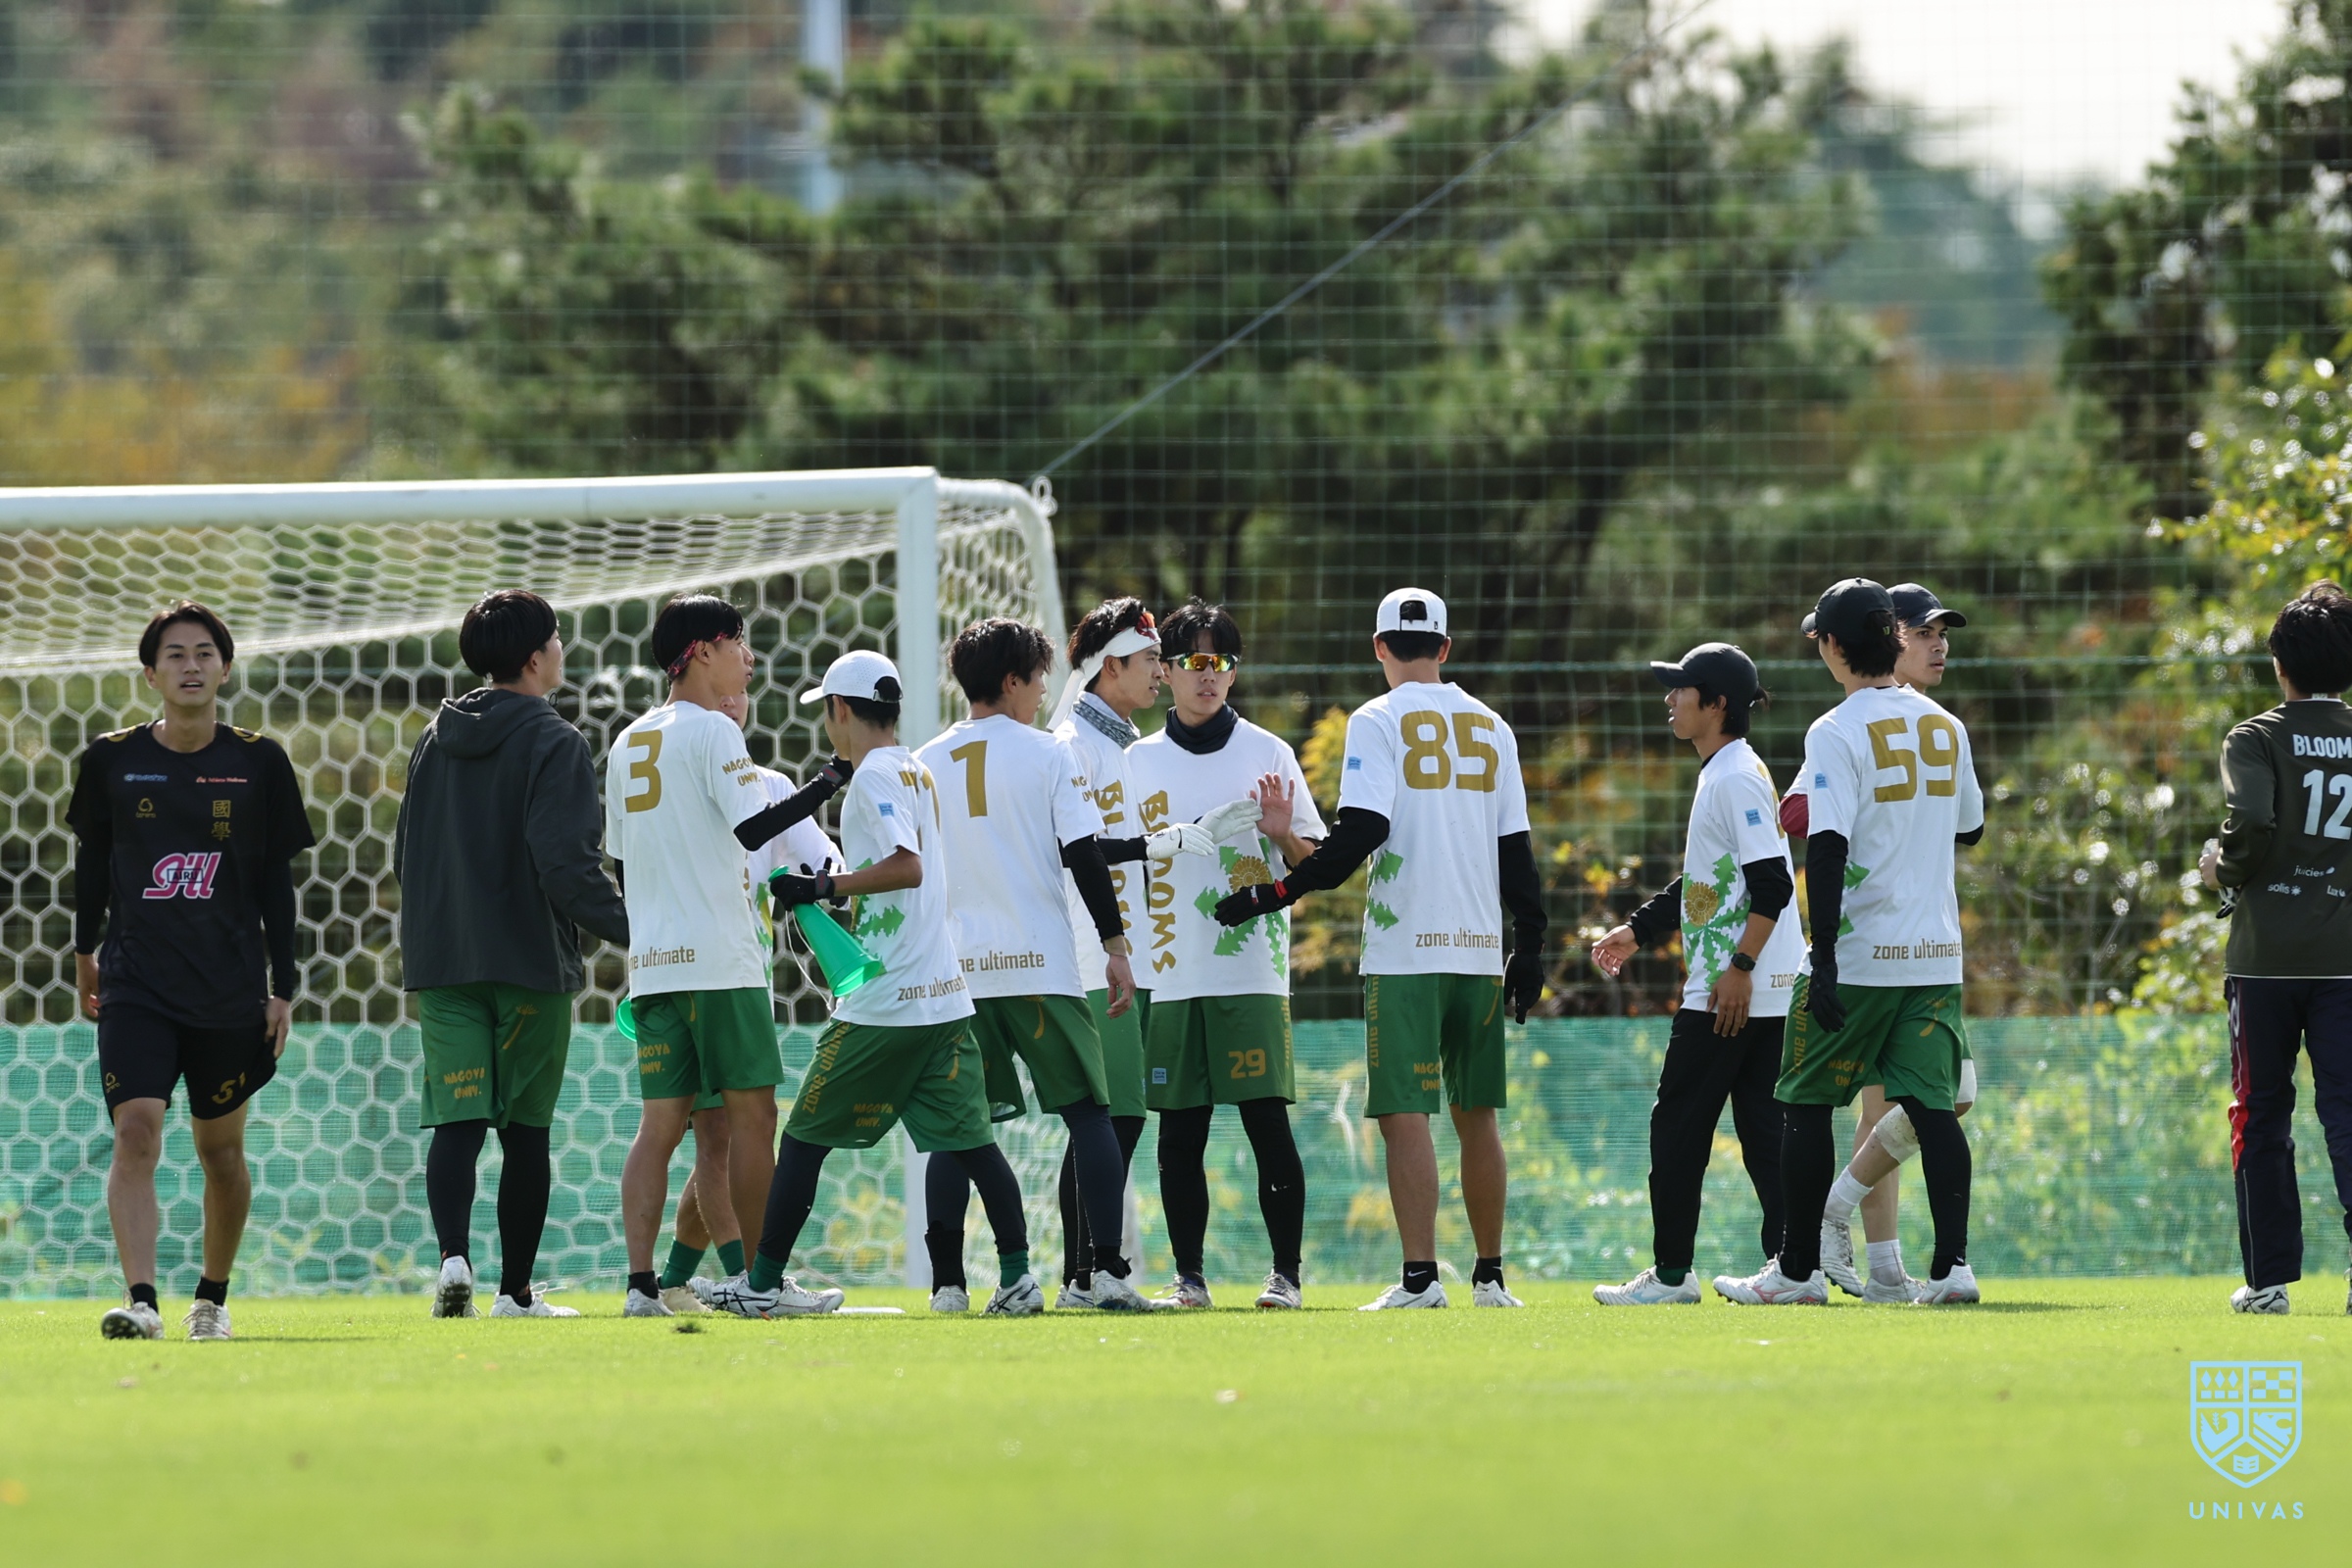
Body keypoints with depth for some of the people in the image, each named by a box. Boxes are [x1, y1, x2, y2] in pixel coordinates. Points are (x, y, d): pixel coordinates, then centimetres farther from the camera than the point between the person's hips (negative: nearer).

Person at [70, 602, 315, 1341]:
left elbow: (277, 882, 5)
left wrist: (282, 988, 4)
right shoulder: (111, 761, 1)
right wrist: (85, 952, 23)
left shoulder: (258, 763, 1)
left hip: (230, 989, 1)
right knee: (135, 1134, -16)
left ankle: (213, 1297, 27)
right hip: (135, 984, -1)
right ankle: (141, 1301, -22)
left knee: (221, 1148, 9)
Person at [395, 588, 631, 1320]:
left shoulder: (434, 742, 11)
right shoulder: (553, 744, -9)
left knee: (455, 1121, -2)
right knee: (525, 1128, 5)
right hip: (530, 961, -4)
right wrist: (631, 929, -6)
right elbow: (569, 865, -16)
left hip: (441, 962, 4)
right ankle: (516, 1292, 9)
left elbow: (405, 855, 15)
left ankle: (454, 1255, -24)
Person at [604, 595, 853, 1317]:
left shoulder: (628, 744, 17)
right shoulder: (712, 732, -6)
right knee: (751, 1113, 0)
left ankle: (640, 1281, -6)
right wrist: (828, 783, -13)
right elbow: (752, 828, -18)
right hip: (721, 960, -7)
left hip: (652, 961, 7)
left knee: (660, 1122, 3)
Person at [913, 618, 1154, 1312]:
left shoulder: (925, 764, 10)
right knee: (1088, 1112, 2)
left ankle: (947, 1279, 1)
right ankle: (1108, 1269, -8)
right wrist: (1116, 947, 0)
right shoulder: (1046, 753, -1)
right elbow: (1084, 857, -5)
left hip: (957, 970, 3)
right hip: (1042, 966, -3)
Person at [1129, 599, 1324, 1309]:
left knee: (1267, 1119, -7)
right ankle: (1188, 1275, 8)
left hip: (1251, 967, -2)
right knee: (1180, 1130, 2)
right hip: (1170, 973, 2)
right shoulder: (1139, 762, 11)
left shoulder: (1266, 752, 6)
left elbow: (1313, 864, 5)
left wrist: (1282, 832, -14)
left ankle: (1285, 1272, -4)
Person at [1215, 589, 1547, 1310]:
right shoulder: (1491, 726, 12)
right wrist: (1530, 947, 18)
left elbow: (1361, 832, -14)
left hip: (1405, 949, -5)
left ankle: (1420, 1275, -14)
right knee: (1476, 1114, 12)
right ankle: (1489, 1277, 15)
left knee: (1405, 1114, -6)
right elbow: (1515, 849, 13)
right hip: (1479, 949, 5)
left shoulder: (1377, 722, -4)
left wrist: (1275, 892, -9)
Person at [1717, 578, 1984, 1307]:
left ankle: (1799, 1268, 9)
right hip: (1935, 956, 5)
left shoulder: (1836, 733, -11)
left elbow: (1827, 851, -17)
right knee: (1930, 1104, 2)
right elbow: (1969, 827, 22)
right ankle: (1952, 1262, -8)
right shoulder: (1944, 727, 8)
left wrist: (1825, 963, -19)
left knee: (1805, 1103, 6)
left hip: (1858, 953, -5)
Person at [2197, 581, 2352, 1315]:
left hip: (2266, 952, -2)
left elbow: (2251, 825, -19)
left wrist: (2220, 869, 0)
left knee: (2262, 1115, 8)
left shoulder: (2256, 740, -3)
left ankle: (2269, 1276, 7)